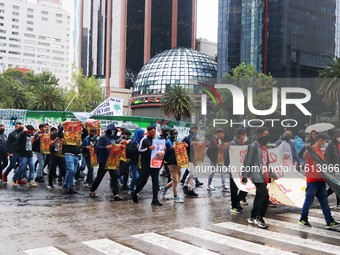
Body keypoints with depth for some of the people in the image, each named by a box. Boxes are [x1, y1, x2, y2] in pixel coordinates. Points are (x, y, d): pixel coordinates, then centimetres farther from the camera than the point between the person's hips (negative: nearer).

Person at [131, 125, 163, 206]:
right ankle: (134, 193, 24)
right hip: (146, 164, -5)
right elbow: (139, 150, -8)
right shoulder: (144, 140, -4)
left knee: (156, 181, 2)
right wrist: (148, 148, -20)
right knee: (143, 180, 1)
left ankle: (155, 199, 5)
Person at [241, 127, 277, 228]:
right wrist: (245, 176, -15)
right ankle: (259, 218, -7)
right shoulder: (254, 146, -8)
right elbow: (248, 162, -12)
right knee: (264, 195, -15)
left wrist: (272, 174, 28)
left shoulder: (264, 147, 19)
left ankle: (252, 217, 20)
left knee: (259, 196, 11)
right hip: (257, 176, -9)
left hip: (264, 177, 9)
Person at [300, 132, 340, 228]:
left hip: (321, 180, 8)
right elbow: (305, 157, -32)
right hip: (312, 180, -8)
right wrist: (308, 148, -50)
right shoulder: (312, 149, -10)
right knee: (309, 201, -1)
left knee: (324, 201, 7)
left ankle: (329, 222, 9)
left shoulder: (321, 151, 18)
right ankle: (303, 219, 13)